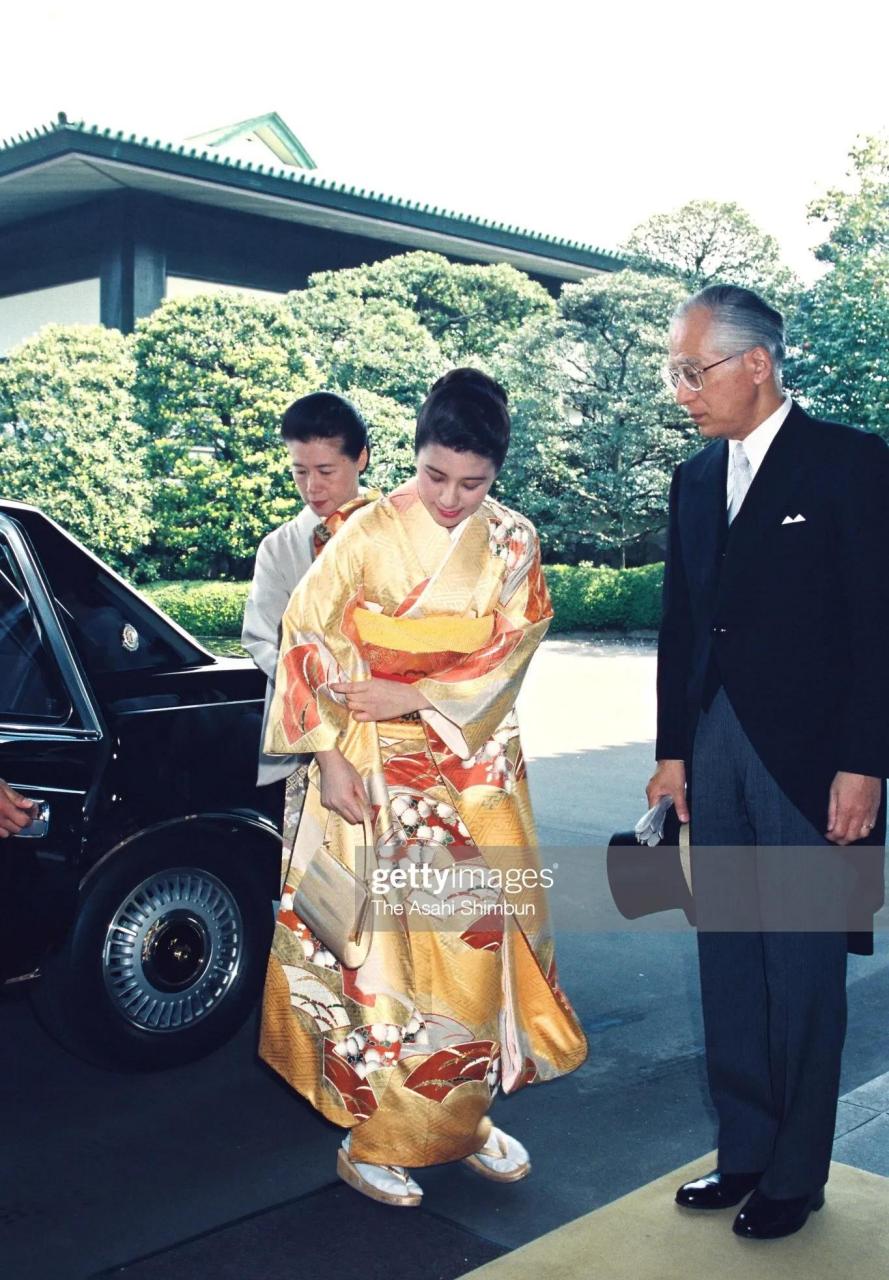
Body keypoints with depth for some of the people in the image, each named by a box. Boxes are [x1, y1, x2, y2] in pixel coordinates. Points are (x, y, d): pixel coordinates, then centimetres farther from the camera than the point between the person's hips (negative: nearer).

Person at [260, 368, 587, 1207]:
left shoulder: (514, 543, 1)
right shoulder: (370, 534, -8)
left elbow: (508, 655, -6)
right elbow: (309, 642, -9)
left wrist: (414, 696, -17)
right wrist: (330, 755, -14)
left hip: (477, 768, 3)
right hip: (379, 768, -3)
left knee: (477, 936, 8)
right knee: (383, 937, 1)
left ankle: (464, 1116, 26)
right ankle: (373, 1137, 16)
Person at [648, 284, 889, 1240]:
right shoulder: (694, 480, 12)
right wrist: (673, 750, 10)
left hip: (809, 758, -6)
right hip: (716, 754, 6)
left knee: (803, 971, 5)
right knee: (728, 964, 13)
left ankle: (796, 1175, 20)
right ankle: (744, 1153, 27)